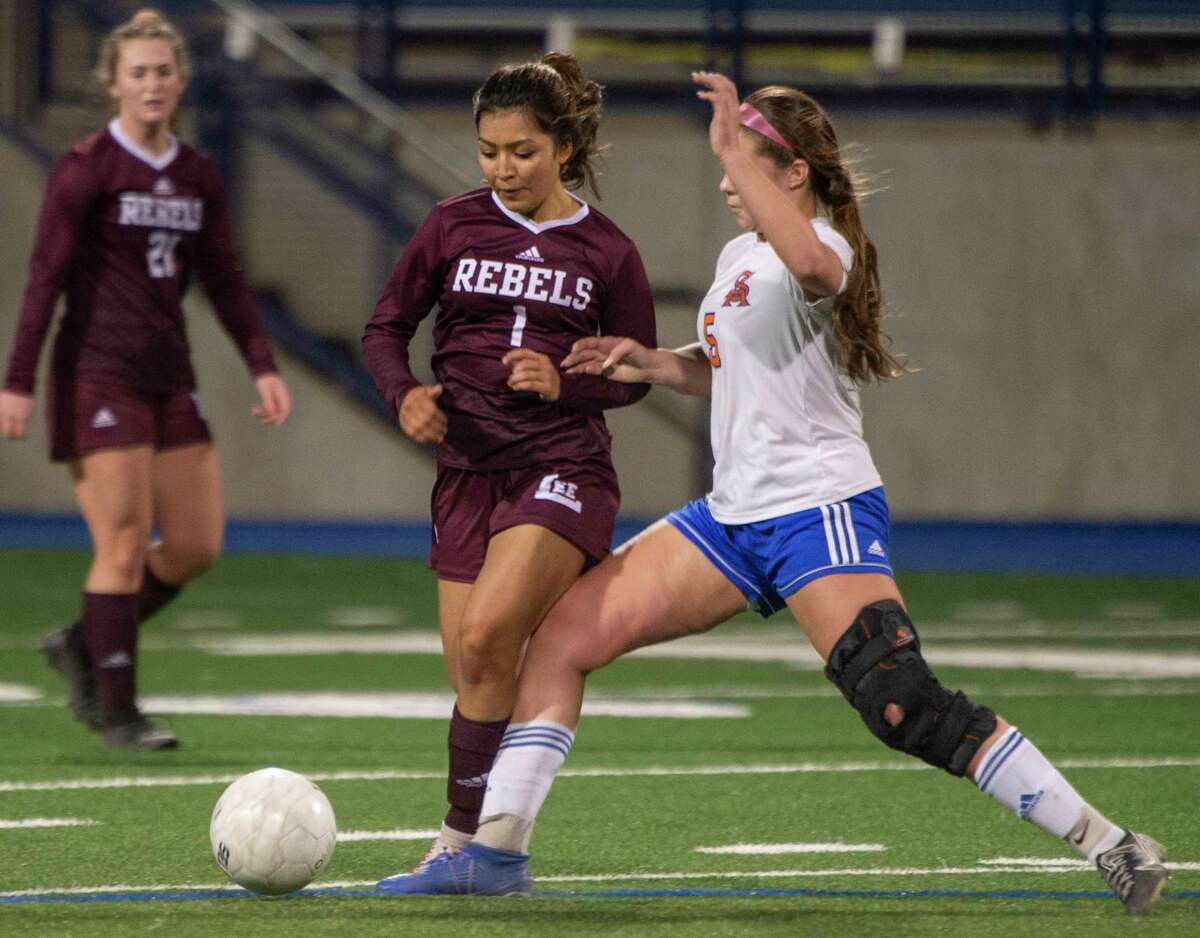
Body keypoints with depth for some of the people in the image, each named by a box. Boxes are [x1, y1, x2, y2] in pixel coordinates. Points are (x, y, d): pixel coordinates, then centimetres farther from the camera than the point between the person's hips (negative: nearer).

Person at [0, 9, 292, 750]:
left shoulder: (198, 176, 10)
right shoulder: (87, 168, -7)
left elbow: (225, 280, 15)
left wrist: (263, 366, 4)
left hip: (170, 374, 7)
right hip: (98, 374, -7)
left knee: (197, 545, 4)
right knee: (124, 543, -9)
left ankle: (86, 645, 23)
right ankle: (117, 712, -2)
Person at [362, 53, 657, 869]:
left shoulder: (606, 251, 0)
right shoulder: (453, 227, 5)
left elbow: (635, 375, 8)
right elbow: (387, 327, 10)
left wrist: (566, 384, -12)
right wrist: (405, 394, -10)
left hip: (564, 465, -3)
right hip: (469, 466, 3)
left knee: (486, 637, -23)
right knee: (471, 671, 3)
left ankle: (465, 835, -13)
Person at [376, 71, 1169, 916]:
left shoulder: (824, 246, -13)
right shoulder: (739, 256, 15)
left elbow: (811, 264, -41)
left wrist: (733, 149, -37)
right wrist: (649, 363, 12)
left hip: (820, 513, -9)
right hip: (734, 515, 9)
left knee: (910, 711, -21)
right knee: (562, 639, 3)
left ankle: (1109, 846, -14)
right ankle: (496, 851, 8)